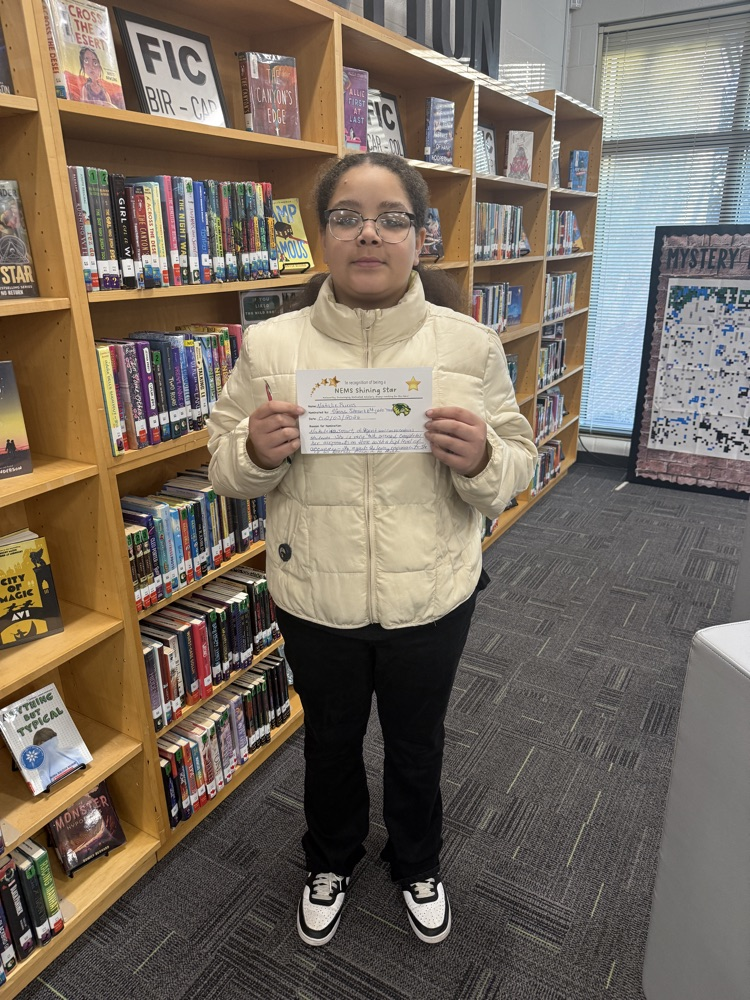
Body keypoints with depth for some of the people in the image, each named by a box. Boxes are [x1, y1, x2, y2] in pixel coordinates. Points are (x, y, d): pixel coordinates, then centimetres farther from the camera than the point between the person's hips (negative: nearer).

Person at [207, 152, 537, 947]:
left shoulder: (471, 345, -8)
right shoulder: (269, 345, -8)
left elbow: (516, 470, -2)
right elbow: (224, 468, 1)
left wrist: (480, 458, -25)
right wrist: (256, 451, -21)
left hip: (431, 599, 0)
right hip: (315, 602, 1)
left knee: (417, 743, 23)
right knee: (330, 739, 24)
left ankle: (417, 865, 57)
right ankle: (330, 862, 57)